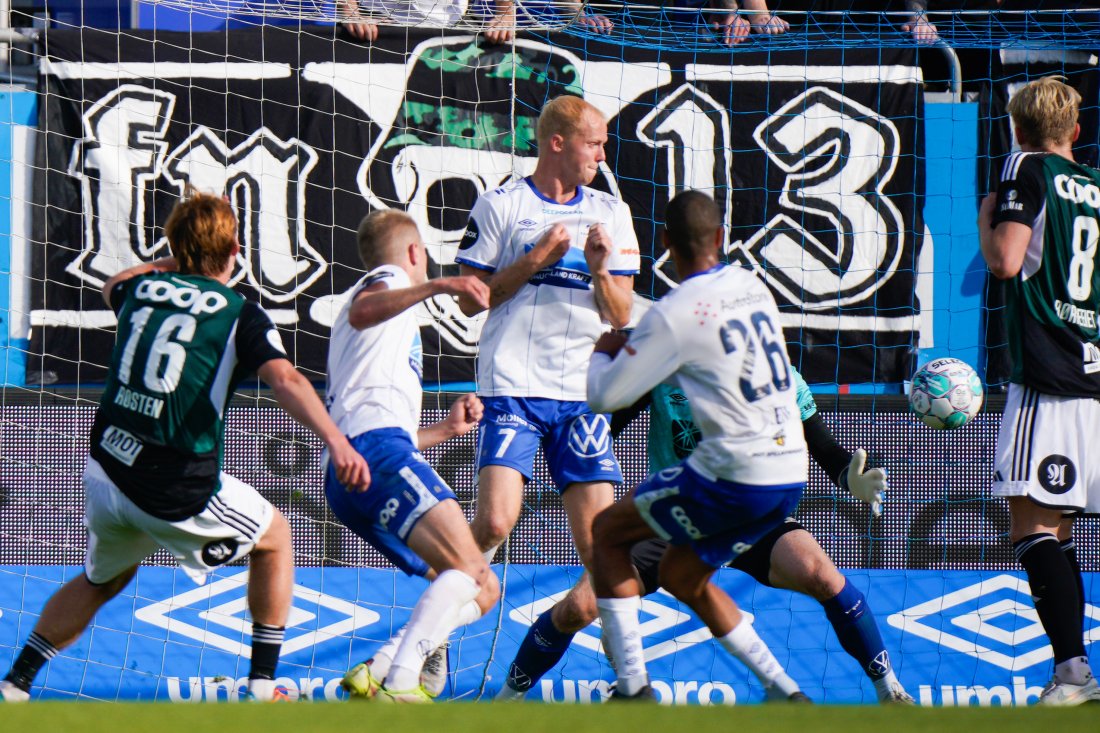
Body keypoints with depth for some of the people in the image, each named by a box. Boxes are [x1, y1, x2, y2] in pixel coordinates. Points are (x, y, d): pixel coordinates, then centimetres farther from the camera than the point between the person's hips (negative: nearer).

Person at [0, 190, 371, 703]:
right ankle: (263, 685, 19)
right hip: (179, 490, -5)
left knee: (104, 580, 32)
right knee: (274, 537, 22)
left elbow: (111, 287, 38)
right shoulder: (240, 315, -3)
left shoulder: (140, 290, 11)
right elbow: (284, 379, -21)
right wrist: (336, 440, -32)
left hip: (106, 473, 5)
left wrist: (170, 266, 48)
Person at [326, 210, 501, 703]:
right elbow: (362, 312, -16)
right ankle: (399, 688, -40)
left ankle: (378, 672, -11)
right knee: (468, 569, -24)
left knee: (483, 589, 6)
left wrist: (446, 429, 36)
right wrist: (436, 286, -29)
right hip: (378, 446, -9)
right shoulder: (387, 276, 13)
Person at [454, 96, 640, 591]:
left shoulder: (611, 214, 13)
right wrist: (536, 260, -9)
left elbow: (621, 317, 10)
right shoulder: (500, 206, 2)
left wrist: (599, 271, -9)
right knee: (495, 522, -18)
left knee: (599, 540, -5)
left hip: (582, 395, 3)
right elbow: (469, 299, 0)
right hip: (512, 387, -3)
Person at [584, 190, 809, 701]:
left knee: (608, 532, 9)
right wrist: (634, 347, 33)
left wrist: (603, 352, 17)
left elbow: (604, 395, -4)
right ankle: (784, 692, 17)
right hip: (791, 472, 7)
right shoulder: (753, 288, 10)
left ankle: (633, 688, -1)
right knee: (681, 577, 23)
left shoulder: (676, 314, -12)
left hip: (735, 476, -7)